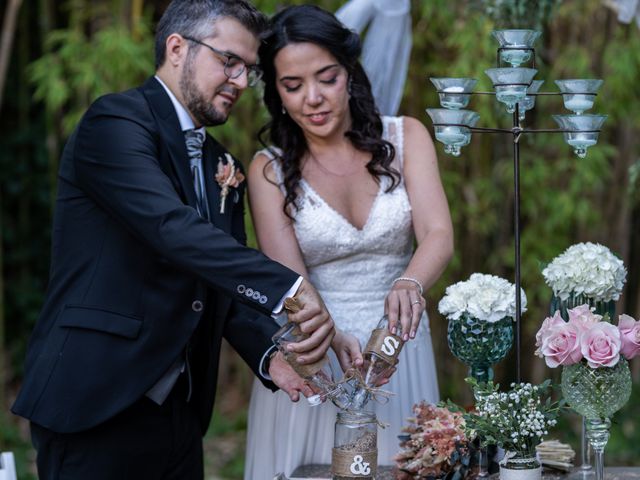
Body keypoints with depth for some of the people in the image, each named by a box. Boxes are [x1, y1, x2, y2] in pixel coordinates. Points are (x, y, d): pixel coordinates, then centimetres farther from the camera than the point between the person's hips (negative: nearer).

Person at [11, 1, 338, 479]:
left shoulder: (223, 167, 17)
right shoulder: (115, 122, -9)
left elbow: (228, 287, 15)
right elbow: (172, 229, -24)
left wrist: (268, 351, -6)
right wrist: (287, 287, -31)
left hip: (178, 412, 8)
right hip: (96, 404, -8)